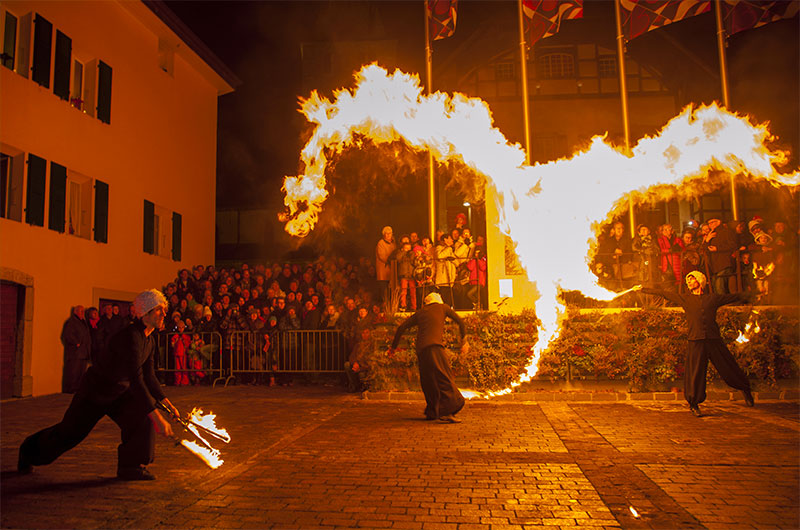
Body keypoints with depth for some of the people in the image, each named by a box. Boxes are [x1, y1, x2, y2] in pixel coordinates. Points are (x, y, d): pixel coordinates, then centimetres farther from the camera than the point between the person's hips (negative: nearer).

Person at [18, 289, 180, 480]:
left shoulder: (150, 340, -3)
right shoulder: (130, 337, -32)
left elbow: (148, 376, 6)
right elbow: (136, 380, -39)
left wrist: (166, 402, -3)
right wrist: (157, 416, -41)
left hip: (119, 392, 7)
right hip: (95, 391, -7)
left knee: (141, 416, -15)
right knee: (69, 431, 10)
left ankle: (130, 466, -3)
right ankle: (28, 452, 40)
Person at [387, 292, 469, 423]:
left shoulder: (419, 313, 27)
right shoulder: (442, 307, 21)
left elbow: (401, 328, 21)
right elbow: (460, 322, 22)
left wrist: (393, 347, 28)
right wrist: (464, 341, 31)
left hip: (421, 350, 4)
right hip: (434, 346, -4)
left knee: (430, 381, 14)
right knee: (445, 379, -10)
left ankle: (432, 412, 16)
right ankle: (446, 413, -24)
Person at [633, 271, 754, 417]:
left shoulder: (713, 298, 12)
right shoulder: (684, 299, 12)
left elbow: (734, 297, 26)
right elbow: (663, 293, 16)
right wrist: (643, 289, 17)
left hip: (714, 340, 0)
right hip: (696, 342, 0)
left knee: (729, 368, 6)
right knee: (695, 374, -2)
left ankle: (745, 389, 34)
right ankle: (694, 405, 13)